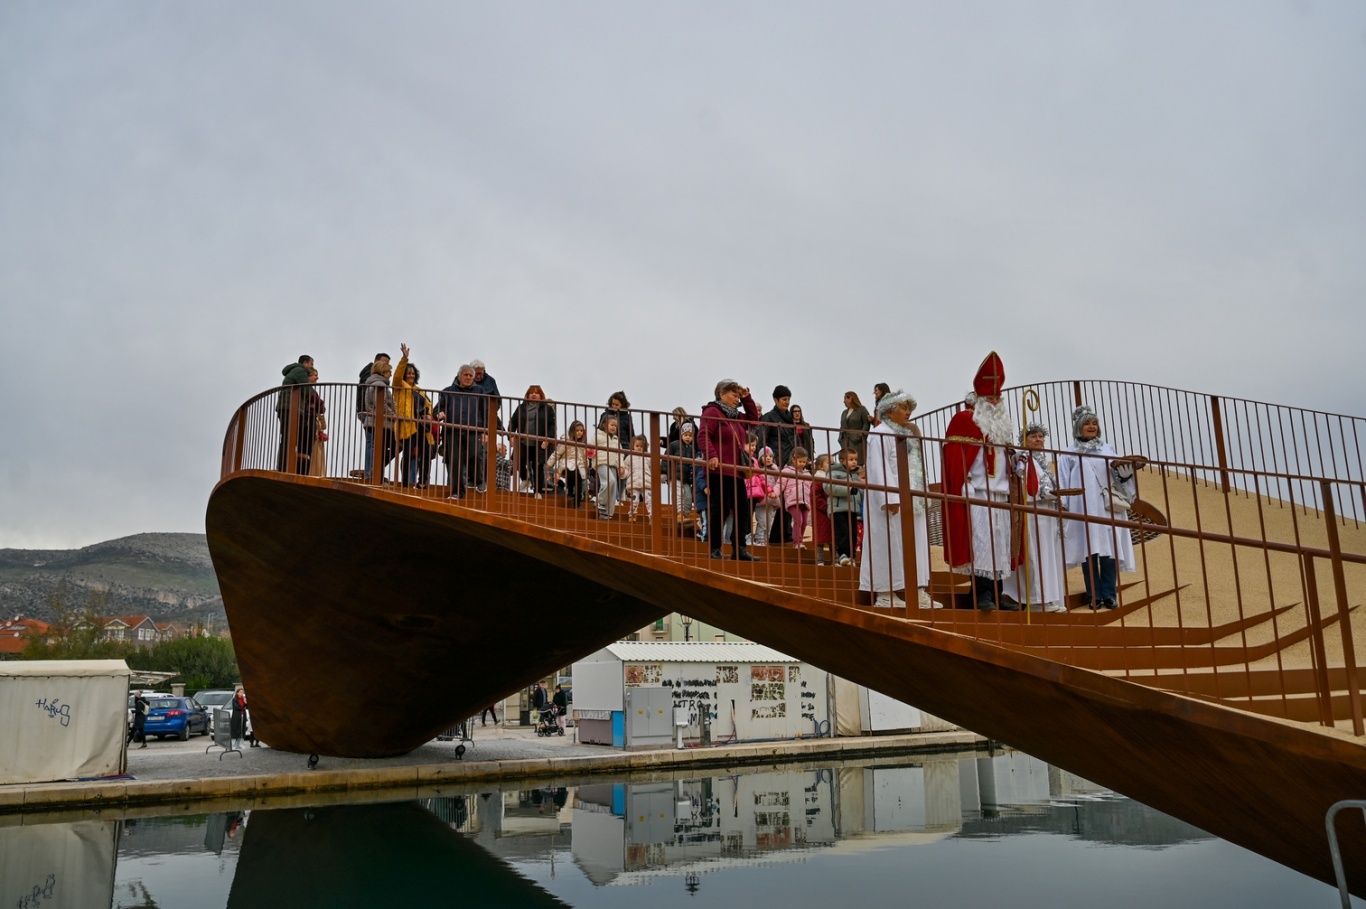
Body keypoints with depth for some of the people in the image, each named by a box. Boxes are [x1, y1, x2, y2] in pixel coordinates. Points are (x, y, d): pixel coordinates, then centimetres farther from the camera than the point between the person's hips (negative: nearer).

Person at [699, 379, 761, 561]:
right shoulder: (712, 412, -6)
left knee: (743, 510, 8)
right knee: (719, 510, -7)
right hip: (719, 471, -9)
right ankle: (715, 549, 1)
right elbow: (704, 435, -18)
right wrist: (711, 456, -31)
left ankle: (739, 549, 14)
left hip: (736, 471, 9)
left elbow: (753, 417, 29)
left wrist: (746, 398, 18)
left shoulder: (735, 415, 21)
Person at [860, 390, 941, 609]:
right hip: (892, 498, -9)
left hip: (911, 499, 9)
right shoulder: (880, 433, -8)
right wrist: (890, 497, -23)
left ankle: (919, 593, 7)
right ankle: (885, 594, 0)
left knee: (915, 545, 5)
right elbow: (879, 467, -17)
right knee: (890, 545, -5)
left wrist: (919, 496, 11)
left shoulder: (907, 433, 20)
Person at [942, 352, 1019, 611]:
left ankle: (996, 593, 11)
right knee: (980, 540, -11)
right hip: (976, 491, -7)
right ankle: (982, 594, -9)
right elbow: (953, 456, -10)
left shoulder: (1003, 423, 21)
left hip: (1000, 492, 7)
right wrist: (963, 487, -17)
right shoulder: (963, 420, -3)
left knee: (1000, 542, 6)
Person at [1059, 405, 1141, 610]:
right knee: (1089, 552, -5)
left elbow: (1122, 476, 11)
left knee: (1109, 551, -4)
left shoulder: (1109, 449, 18)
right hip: (1084, 511, -2)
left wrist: (1122, 468, -11)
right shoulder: (1069, 455, 12)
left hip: (1108, 509, 2)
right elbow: (1063, 485, 7)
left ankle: (1109, 595, 2)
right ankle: (1094, 596, 0)